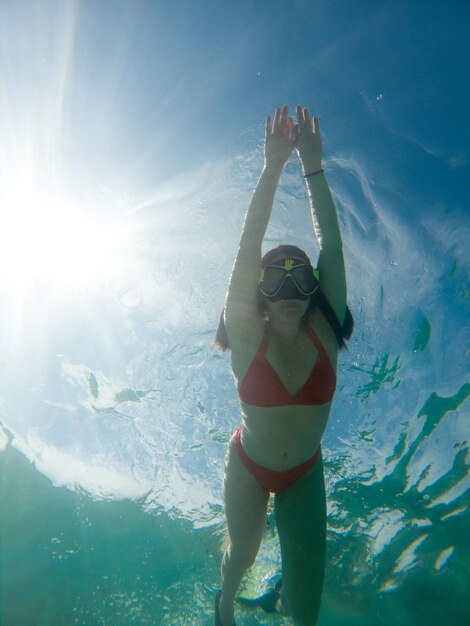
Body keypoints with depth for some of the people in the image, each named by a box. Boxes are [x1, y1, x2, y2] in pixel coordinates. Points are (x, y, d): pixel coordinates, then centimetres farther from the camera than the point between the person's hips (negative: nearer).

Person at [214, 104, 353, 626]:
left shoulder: (323, 330, -16)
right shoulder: (248, 334, -20)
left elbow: (330, 244, -23)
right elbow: (248, 246, -29)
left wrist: (313, 167, -27)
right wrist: (273, 167, -34)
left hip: (305, 473, 2)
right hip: (248, 467, -1)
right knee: (242, 553, 21)